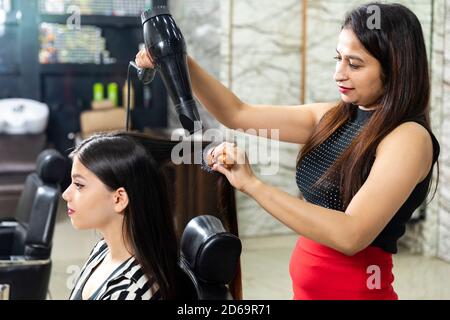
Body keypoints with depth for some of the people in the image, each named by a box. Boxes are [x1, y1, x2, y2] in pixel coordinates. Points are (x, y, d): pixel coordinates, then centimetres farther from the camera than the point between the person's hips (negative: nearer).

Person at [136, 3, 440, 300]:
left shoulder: (410, 138, -18)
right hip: (307, 284, 6)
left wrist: (252, 185, -28)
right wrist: (181, 63, -7)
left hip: (354, 287, -6)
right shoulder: (332, 117, 3)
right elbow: (238, 114, 6)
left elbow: (351, 235, -28)